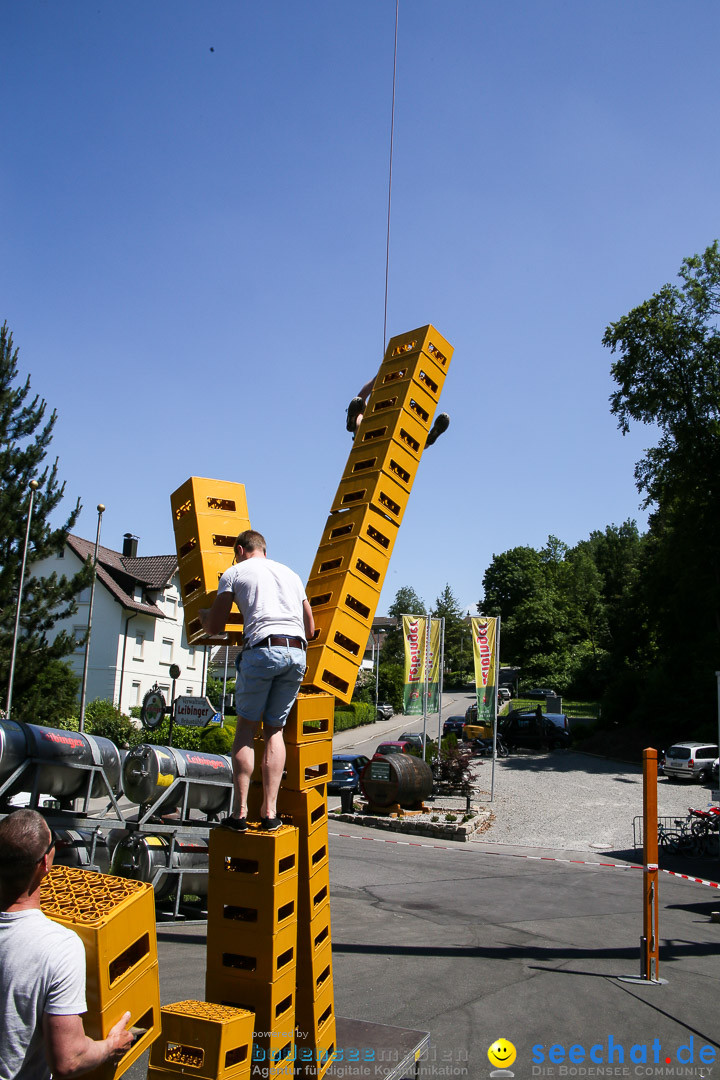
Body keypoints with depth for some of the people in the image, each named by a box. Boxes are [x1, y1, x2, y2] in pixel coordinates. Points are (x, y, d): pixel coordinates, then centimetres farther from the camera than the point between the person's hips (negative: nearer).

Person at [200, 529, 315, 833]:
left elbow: (214, 628, 14)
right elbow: (310, 628, 27)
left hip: (262, 649, -4)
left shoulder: (234, 572, 14)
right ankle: (270, 811, 5)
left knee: (246, 727, 6)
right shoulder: (291, 574, 28)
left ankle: (240, 811, 1)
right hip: (297, 653, 4)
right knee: (275, 729, 11)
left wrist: (205, 614, 37)